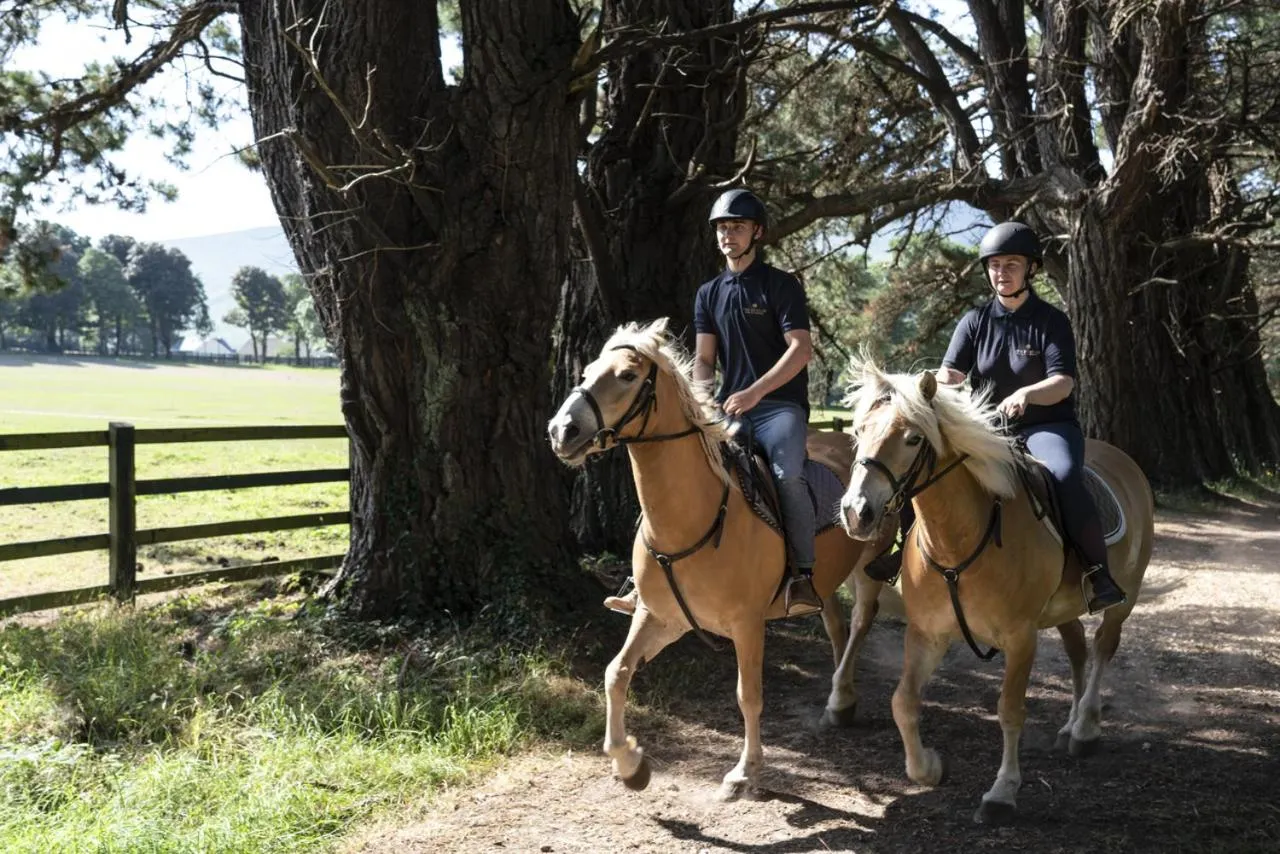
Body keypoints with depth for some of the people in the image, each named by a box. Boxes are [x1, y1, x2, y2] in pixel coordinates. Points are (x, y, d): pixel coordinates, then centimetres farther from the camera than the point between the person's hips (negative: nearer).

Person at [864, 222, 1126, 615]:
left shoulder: (1052, 321, -2)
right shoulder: (976, 321, 7)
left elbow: (1063, 382, -13)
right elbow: (950, 373, -3)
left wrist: (1026, 394, -35)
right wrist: (941, 383, -29)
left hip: (1047, 426, -3)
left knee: (1064, 475, -35)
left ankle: (1098, 571, -27)